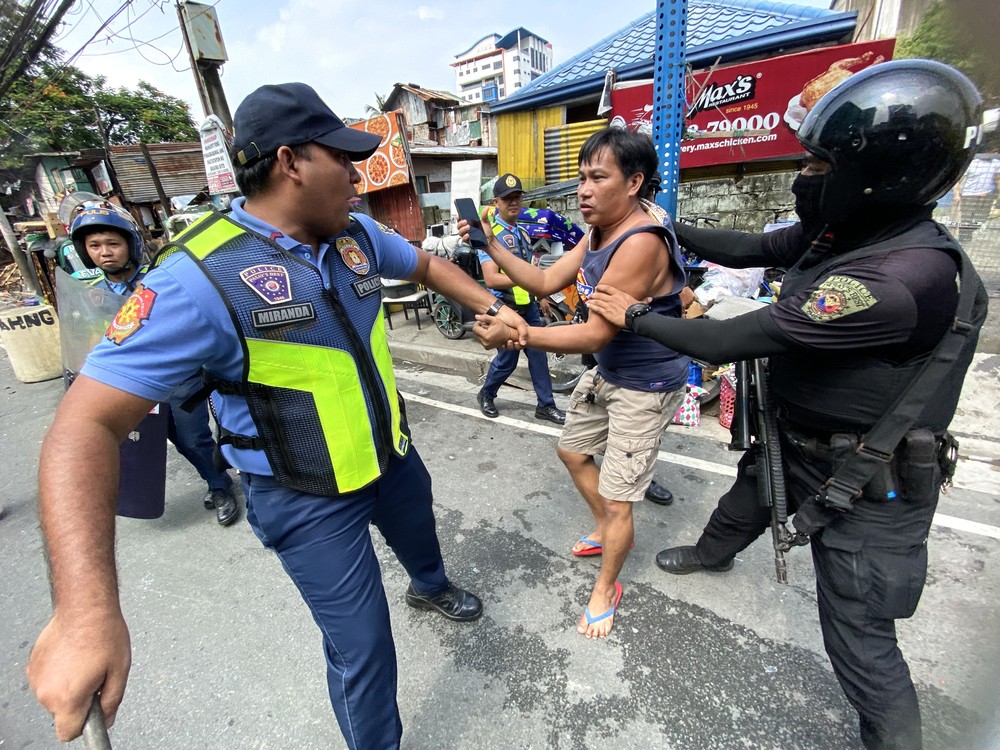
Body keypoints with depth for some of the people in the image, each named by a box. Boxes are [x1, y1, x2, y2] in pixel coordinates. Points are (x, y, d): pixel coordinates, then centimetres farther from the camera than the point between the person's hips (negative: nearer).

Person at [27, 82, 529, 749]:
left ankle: (430, 587, 71)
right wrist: (87, 611, -39)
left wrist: (491, 305, 2)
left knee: (419, 536, 34)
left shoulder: (355, 235, -6)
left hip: (393, 454, 7)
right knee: (363, 650, 7)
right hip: (312, 500, -6)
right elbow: (87, 424, -29)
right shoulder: (201, 277, -26)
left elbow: (424, 264, 13)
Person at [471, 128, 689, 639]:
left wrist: (515, 336, -33)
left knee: (617, 499, 0)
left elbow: (597, 333, -29)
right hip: (606, 373, 10)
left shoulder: (640, 242, -27)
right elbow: (546, 282, 1)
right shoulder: (599, 232, 3)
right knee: (572, 451, 23)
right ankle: (608, 532, 47)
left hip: (646, 386, -9)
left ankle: (606, 589, 29)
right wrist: (491, 247, -9)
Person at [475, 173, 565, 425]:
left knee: (538, 355, 8)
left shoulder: (523, 232, 13)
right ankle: (485, 395, 29)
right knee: (507, 360, 4)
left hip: (529, 305, 7)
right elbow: (491, 279, -23)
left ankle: (545, 405, 19)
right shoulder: (490, 233, -13)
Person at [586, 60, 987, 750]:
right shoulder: (838, 232, -8)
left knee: (859, 638, 8)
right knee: (747, 496, 33)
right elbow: (751, 249, 8)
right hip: (797, 439, 9)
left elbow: (731, 340, -34)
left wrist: (635, 316, -22)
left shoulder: (900, 275, -34)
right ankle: (713, 554, 64)